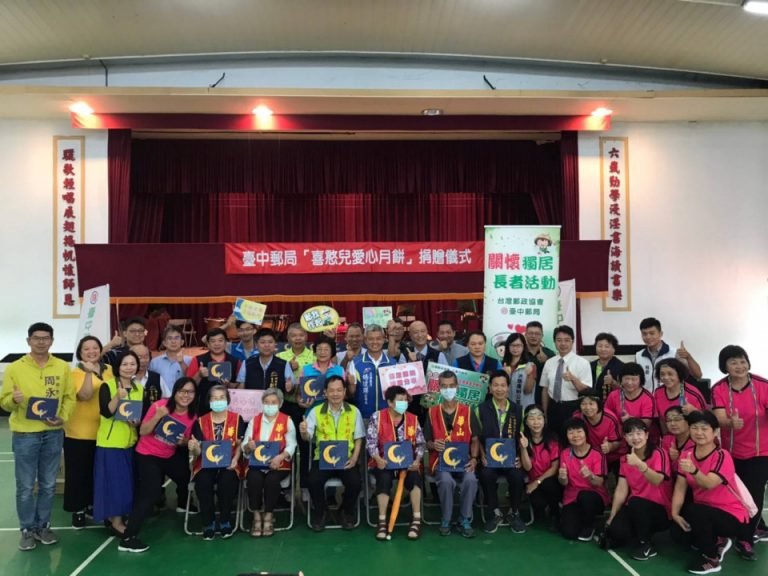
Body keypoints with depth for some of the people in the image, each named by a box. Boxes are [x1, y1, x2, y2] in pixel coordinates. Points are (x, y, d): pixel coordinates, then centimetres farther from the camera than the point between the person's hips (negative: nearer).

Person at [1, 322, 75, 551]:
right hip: (24, 434, -2)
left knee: (48, 485, 11)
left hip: (53, 434, 2)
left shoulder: (63, 367, 3)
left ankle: (43, 525, 25)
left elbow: (70, 397, 5)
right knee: (25, 486, 3)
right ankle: (28, 529, 17)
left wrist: (62, 417, -11)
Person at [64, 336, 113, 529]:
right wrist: (88, 372, -32)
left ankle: (92, 504, 30)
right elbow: (85, 395, -24)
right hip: (79, 432, -4)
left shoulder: (109, 370, 4)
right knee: (78, 472, 3)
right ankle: (77, 510, 15)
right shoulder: (77, 373, -9)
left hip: (103, 431, 4)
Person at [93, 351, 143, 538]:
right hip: (110, 442, -6)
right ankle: (116, 521, 10)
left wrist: (138, 422, -7)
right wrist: (118, 396, -31)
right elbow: (106, 412, -19)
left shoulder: (140, 388, 8)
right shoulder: (107, 385, -9)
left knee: (127, 480, 11)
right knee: (114, 480, -2)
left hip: (130, 442, 6)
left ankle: (113, 517, 26)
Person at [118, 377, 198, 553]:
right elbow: (143, 431, -19)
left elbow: (185, 441, 5)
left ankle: (183, 505, 53)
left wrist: (183, 441, -18)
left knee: (186, 477, 18)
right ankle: (127, 539, -12)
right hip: (147, 455, -6)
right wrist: (158, 416, -34)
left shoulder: (192, 415, -7)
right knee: (151, 493, -18)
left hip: (169, 456, 6)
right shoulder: (160, 405, -22)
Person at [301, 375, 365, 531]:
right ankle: (319, 513, 4)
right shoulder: (316, 411, 4)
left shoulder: (354, 411, 6)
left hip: (347, 459, 0)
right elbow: (308, 437, -2)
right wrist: (304, 433, -27)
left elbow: (358, 439, 8)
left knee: (355, 482, -25)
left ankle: (347, 513, 8)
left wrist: (354, 458, -7)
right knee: (314, 481, -27)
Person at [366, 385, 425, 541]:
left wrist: (417, 460, -13)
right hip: (383, 462, -2)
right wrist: (378, 459, -23)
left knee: (414, 477, -29)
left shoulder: (413, 419, 7)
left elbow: (420, 443, 5)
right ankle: (382, 521, -25)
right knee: (384, 478, -33)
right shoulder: (377, 417, -2)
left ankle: (416, 520, -22)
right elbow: (371, 442, -7)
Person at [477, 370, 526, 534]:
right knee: (486, 474, -33)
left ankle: (514, 513, -3)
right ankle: (495, 513, -8)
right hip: (489, 458, -1)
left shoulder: (517, 410, 9)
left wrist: (520, 458, -4)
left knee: (517, 475, -30)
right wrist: (482, 456, -10)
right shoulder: (481, 409, 4)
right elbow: (477, 437, 5)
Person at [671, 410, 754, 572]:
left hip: (732, 516, -6)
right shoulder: (686, 456, -1)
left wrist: (694, 471, -55)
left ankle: (712, 558, -8)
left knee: (693, 510, -31)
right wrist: (675, 514, -18)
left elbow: (709, 484, -35)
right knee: (678, 532, -16)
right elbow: (680, 488, -5)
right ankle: (717, 542, 14)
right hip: (704, 513, 6)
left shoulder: (722, 456, -19)